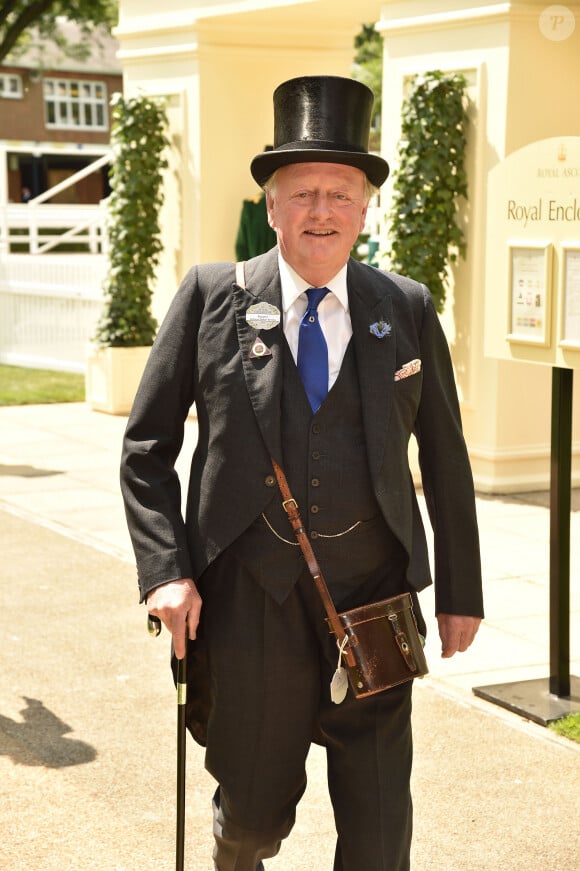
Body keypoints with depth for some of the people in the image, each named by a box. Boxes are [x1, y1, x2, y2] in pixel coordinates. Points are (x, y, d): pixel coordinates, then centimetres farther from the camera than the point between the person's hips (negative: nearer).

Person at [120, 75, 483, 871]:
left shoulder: (408, 311, 4)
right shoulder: (211, 297, 0)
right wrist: (165, 571, -8)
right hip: (250, 597, -1)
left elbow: (446, 460, 10)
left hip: (373, 596, 1)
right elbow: (147, 446, 3)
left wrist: (461, 590, 11)